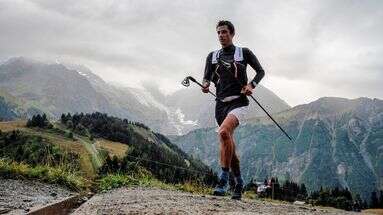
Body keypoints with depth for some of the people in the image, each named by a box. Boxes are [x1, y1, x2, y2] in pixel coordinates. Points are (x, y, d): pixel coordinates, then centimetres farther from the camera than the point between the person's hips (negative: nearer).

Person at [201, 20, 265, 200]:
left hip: (239, 102, -5)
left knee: (224, 132, -30)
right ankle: (239, 182, 24)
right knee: (229, 144, 8)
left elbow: (261, 71, 11)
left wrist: (251, 85, -8)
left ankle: (224, 179, -23)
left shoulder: (244, 53, 6)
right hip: (221, 103, 5)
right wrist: (205, 84, -15)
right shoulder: (212, 56, 15)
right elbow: (207, 77, 9)